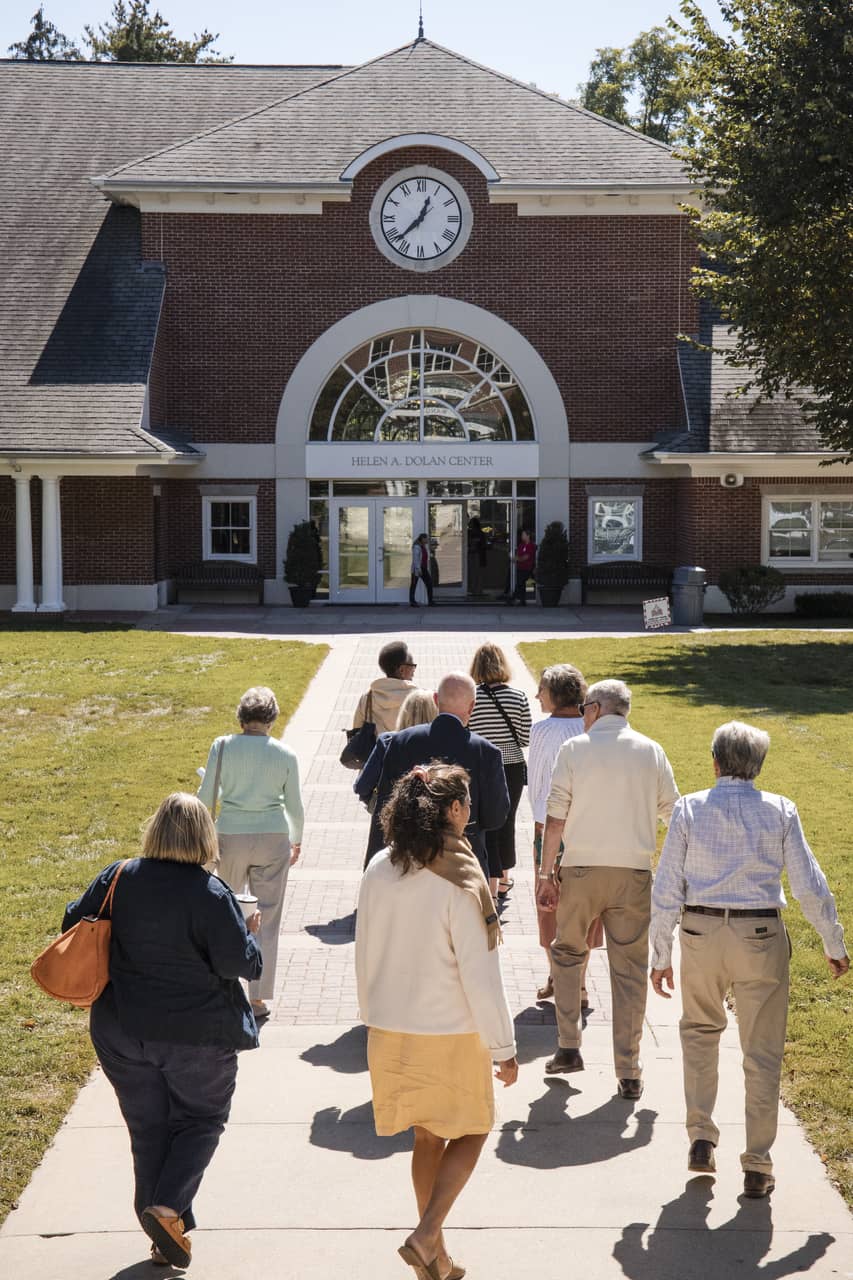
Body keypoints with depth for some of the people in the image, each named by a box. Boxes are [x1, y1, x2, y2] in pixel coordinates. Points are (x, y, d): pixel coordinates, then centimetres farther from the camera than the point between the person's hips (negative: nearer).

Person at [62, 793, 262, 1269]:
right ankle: (168, 1208, -4)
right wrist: (252, 937, 2)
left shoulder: (118, 878, -4)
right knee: (202, 1120, 15)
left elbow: (74, 923, 6)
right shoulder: (211, 894, -18)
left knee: (148, 1130, 16)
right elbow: (239, 963, -18)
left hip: (123, 1032, 4)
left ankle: (165, 1234, 21)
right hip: (198, 1036, -4)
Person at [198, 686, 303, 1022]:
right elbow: (294, 806, 4)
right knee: (266, 919, 5)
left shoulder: (223, 746, -6)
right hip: (273, 837, 0)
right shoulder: (285, 754, -3)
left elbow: (205, 798, -3)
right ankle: (258, 998, 6)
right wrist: (297, 840, 20)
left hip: (231, 836, 0)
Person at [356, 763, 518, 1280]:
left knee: (427, 1136, 18)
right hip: (451, 1032, -5)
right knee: (470, 1131, 14)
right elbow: (480, 972, -17)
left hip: (392, 1032, 5)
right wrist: (504, 1046, -8)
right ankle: (426, 1235, 0)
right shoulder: (460, 878, -19)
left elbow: (365, 955, 7)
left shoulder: (379, 872, -3)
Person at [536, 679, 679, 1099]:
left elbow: (555, 818, -5)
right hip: (633, 872, 1)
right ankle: (629, 1073, 7)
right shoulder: (651, 751, 3)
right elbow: (673, 812, 9)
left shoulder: (574, 748, -2)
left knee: (567, 952, 19)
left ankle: (568, 1048, 14)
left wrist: (545, 874, 0)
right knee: (630, 970, 6)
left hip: (581, 869, -1)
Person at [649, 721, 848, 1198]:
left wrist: (661, 954, 5)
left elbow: (668, 889, -4)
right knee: (762, 1051, 9)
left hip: (701, 935, 1)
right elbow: (809, 886, -3)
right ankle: (758, 1167, 13)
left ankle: (701, 1138, 18)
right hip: (762, 940, -1)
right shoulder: (780, 810, -4)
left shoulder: (689, 809, -4)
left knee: (701, 1029, 25)